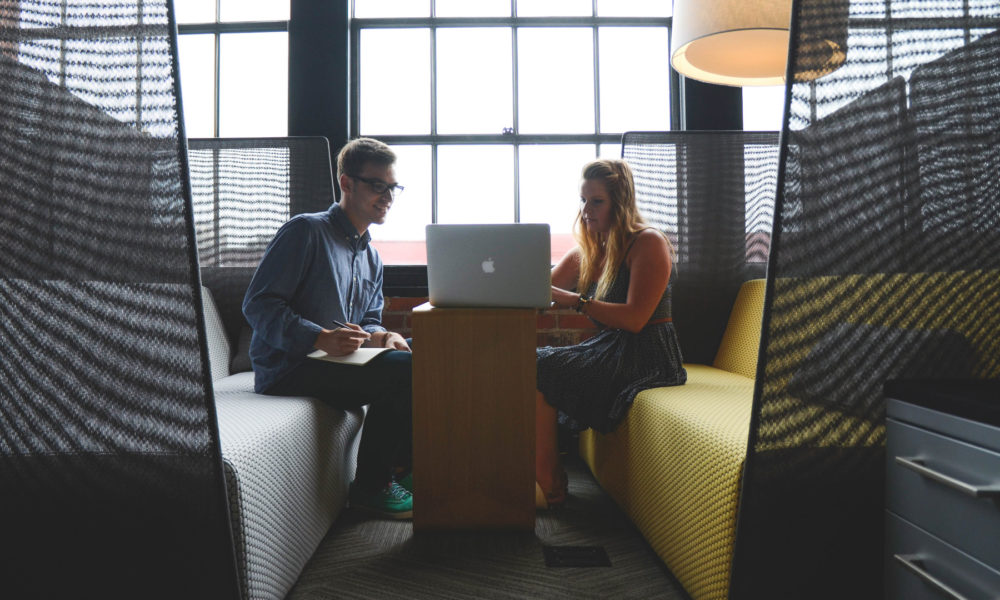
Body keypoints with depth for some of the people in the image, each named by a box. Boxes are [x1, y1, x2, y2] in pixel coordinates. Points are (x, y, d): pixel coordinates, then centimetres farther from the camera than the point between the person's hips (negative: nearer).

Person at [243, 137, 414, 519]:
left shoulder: (371, 258, 19)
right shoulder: (305, 231, -7)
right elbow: (257, 304, -14)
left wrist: (379, 336, -6)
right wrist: (321, 338, -27)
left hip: (337, 361, 8)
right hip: (288, 369, -8)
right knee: (402, 370, -25)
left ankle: (399, 467, 6)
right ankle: (369, 486, -9)